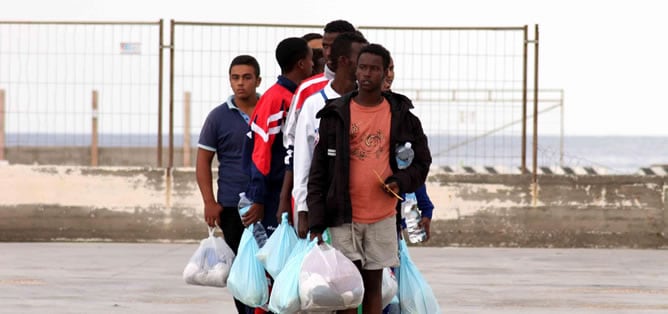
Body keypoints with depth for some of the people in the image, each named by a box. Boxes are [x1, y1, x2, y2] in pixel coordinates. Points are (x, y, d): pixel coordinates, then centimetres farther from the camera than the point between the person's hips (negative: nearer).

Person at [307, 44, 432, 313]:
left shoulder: (401, 116, 5)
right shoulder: (334, 115, 1)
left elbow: (421, 162, 12)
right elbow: (318, 172, 1)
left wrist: (401, 181, -10)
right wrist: (316, 222, -6)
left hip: (383, 217, 2)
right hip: (343, 217, -2)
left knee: (373, 286, 8)